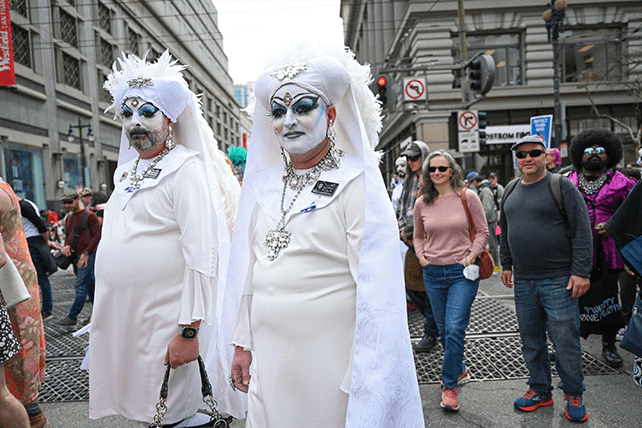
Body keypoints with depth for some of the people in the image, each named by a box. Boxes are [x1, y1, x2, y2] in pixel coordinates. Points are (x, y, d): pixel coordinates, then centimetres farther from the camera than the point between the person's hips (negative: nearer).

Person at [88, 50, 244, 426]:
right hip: (120, 312, 8)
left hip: (165, 318, -7)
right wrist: (103, 310, 20)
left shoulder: (186, 170, -13)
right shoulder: (126, 172, 12)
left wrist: (189, 330, -22)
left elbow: (202, 257, -20)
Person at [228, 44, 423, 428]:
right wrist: (243, 345, 14)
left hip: (331, 365, -5)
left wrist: (364, 386, -16)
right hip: (269, 363, 6)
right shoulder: (266, 186, 8)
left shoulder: (355, 184, -11)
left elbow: (376, 288, -14)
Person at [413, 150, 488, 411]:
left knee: (455, 329, -10)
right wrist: (422, 257, 2)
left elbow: (482, 230, 3)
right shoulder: (422, 203, 4)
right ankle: (459, 370, 36)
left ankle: (449, 385, 4)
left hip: (462, 272, -3)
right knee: (443, 330, 13)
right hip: (433, 273, 4)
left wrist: (471, 256, -8)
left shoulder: (467, 197, -4)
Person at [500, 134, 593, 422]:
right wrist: (506, 264, 15)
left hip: (558, 280, -5)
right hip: (523, 282, 5)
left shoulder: (562, 186, -5)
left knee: (565, 340, 2)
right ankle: (540, 391, 29)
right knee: (531, 341, 13)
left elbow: (582, 231, -9)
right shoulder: (511, 192, 12)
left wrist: (581, 272, -14)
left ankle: (573, 395, 22)